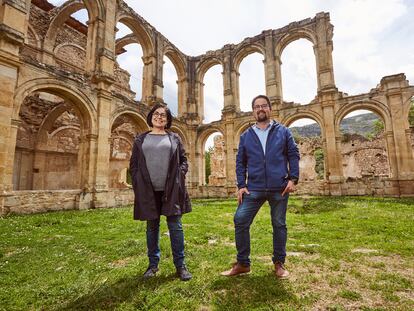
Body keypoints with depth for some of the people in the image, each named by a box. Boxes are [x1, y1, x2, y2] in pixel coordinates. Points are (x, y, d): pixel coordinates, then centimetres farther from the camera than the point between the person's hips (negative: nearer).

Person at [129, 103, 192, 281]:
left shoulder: (174, 138, 10)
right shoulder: (140, 139, 11)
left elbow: (183, 160, 8)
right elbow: (133, 164, 9)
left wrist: (179, 176, -7)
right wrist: (138, 184, -1)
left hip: (171, 190, -1)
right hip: (148, 190, 1)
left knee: (175, 226, 1)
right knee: (152, 227, 12)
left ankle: (180, 265, 15)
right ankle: (153, 264, 27)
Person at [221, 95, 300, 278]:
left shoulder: (283, 131, 7)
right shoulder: (246, 136, 9)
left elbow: (293, 155, 4)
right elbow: (240, 162, 7)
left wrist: (293, 179, -7)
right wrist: (241, 185, -2)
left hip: (279, 188, 0)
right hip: (254, 188, 1)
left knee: (279, 225, 10)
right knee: (240, 220, -6)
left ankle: (279, 263, 30)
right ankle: (242, 263, 12)